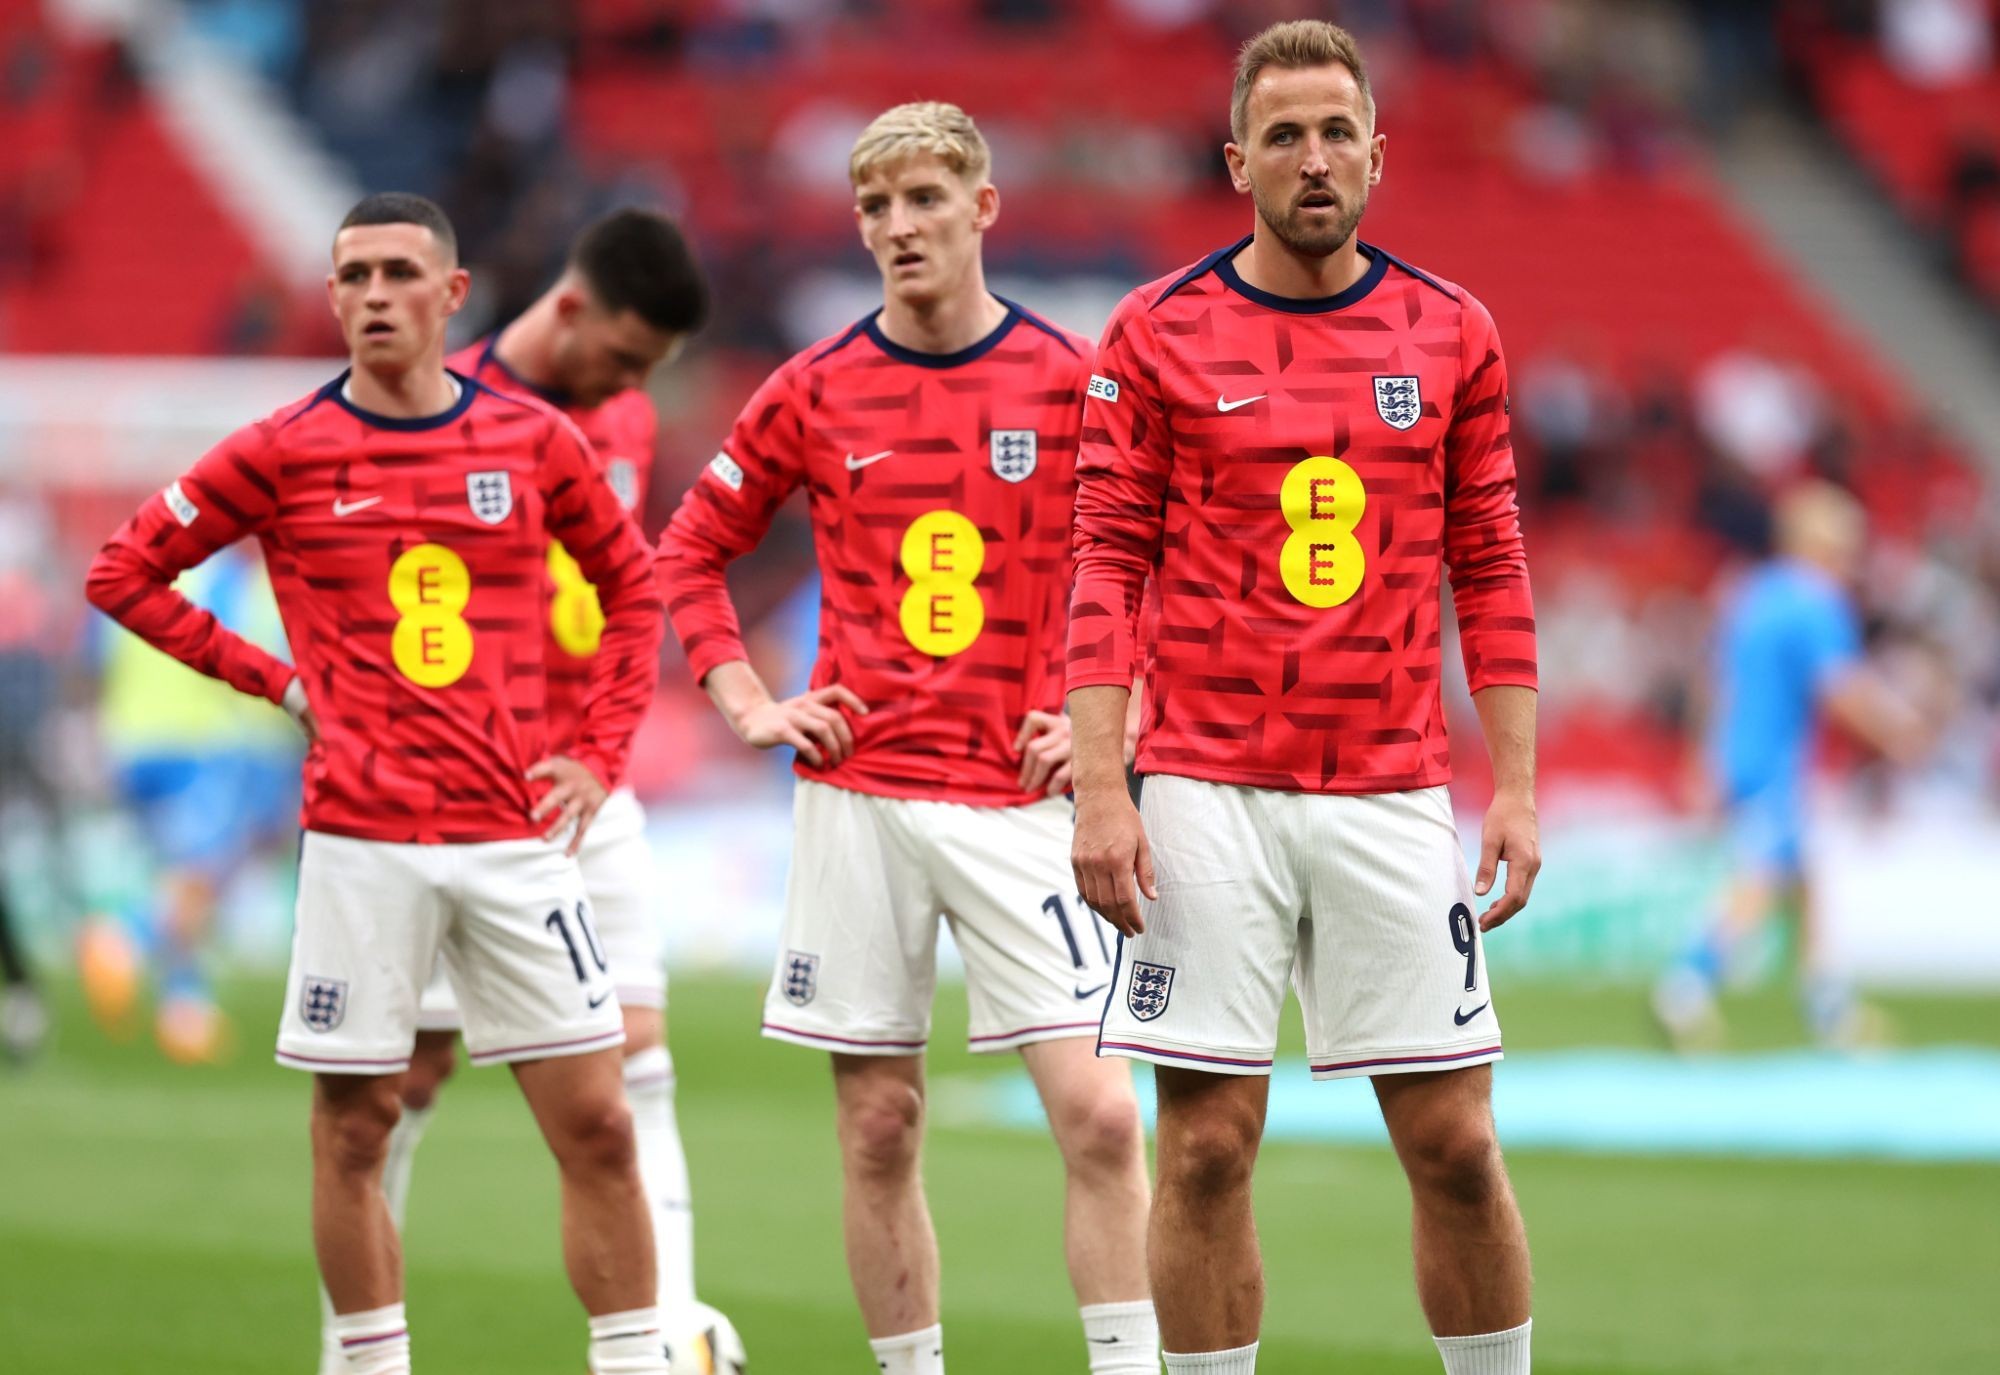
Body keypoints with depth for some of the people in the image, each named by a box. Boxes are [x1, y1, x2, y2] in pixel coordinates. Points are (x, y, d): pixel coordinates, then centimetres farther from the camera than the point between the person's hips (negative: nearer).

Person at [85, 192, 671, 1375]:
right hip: (361, 843, -1)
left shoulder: (535, 440, 4)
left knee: (597, 1125, -2)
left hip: (516, 832, 1)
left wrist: (601, 755, 7)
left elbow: (633, 587, 17)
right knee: (353, 1132, 3)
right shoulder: (285, 453, 0)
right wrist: (275, 680, 2)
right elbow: (127, 574, 8)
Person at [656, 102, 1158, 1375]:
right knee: (878, 1129, 4)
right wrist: (749, 705, 6)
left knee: (1098, 1112, -12)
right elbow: (692, 551, 17)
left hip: (1018, 796, -2)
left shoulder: (1073, 382, -1)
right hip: (858, 797, 2)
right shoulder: (817, 392, 5)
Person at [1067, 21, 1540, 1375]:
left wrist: (1516, 788, 2)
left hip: (1394, 794, 1)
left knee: (1456, 1147, 0)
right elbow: (1109, 569, 0)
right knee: (1207, 1146, -1)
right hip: (1209, 793, -1)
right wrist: (1100, 791, -8)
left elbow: (1489, 575, 9)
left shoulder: (1453, 335, 7)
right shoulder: (1158, 334, 1)